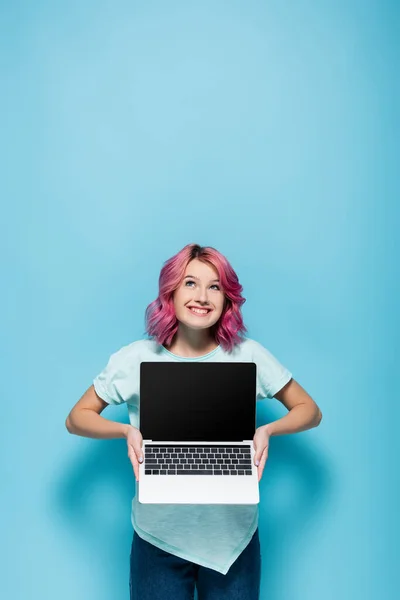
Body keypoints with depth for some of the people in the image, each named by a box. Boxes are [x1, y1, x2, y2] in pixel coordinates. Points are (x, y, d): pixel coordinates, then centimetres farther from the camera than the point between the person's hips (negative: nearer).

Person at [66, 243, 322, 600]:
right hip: (159, 538, 0)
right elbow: (77, 418, 0)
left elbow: (310, 411, 2)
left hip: (234, 538, 1)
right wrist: (127, 431, -19)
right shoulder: (136, 359, -8)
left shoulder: (248, 356, -7)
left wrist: (268, 430, -17)